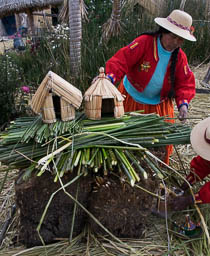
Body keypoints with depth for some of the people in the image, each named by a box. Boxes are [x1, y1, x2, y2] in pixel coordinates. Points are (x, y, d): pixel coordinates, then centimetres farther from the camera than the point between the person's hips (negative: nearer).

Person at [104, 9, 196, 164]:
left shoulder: (180, 57, -6)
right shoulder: (144, 42, -20)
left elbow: (185, 83, -6)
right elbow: (122, 59, -29)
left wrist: (183, 103, -23)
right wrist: (110, 77, -46)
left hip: (159, 105, 3)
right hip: (131, 100, -3)